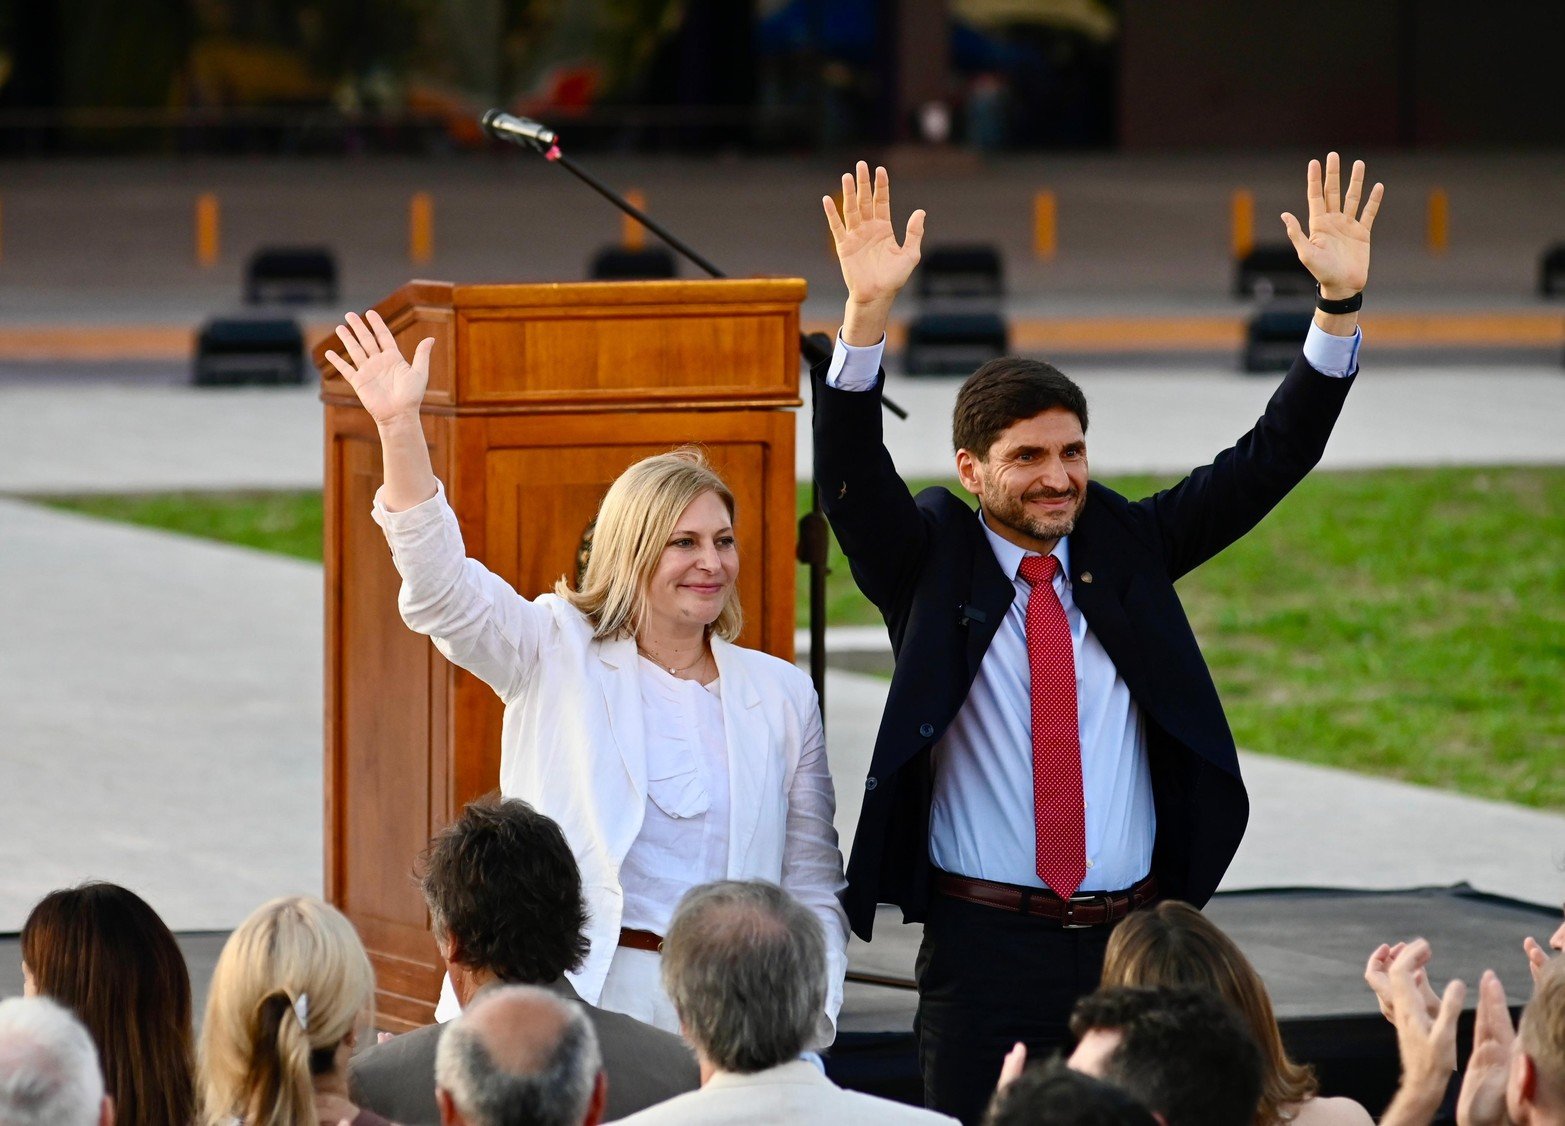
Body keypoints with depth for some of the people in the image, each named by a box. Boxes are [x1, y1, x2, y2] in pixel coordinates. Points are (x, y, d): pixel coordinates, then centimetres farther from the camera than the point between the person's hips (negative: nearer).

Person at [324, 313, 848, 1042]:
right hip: (575, 998, -2)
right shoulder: (559, 657, 7)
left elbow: (813, 886, 15)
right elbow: (443, 593, -8)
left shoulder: (780, 697, 13)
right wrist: (400, 428, -19)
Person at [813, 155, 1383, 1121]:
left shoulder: (1128, 548, 10)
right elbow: (852, 478, -14)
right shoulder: (931, 562, 2)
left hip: (1131, 939, 2)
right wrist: (868, 315, -30)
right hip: (986, 947, -2)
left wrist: (1341, 304, -6)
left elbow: (1270, 461, 6)